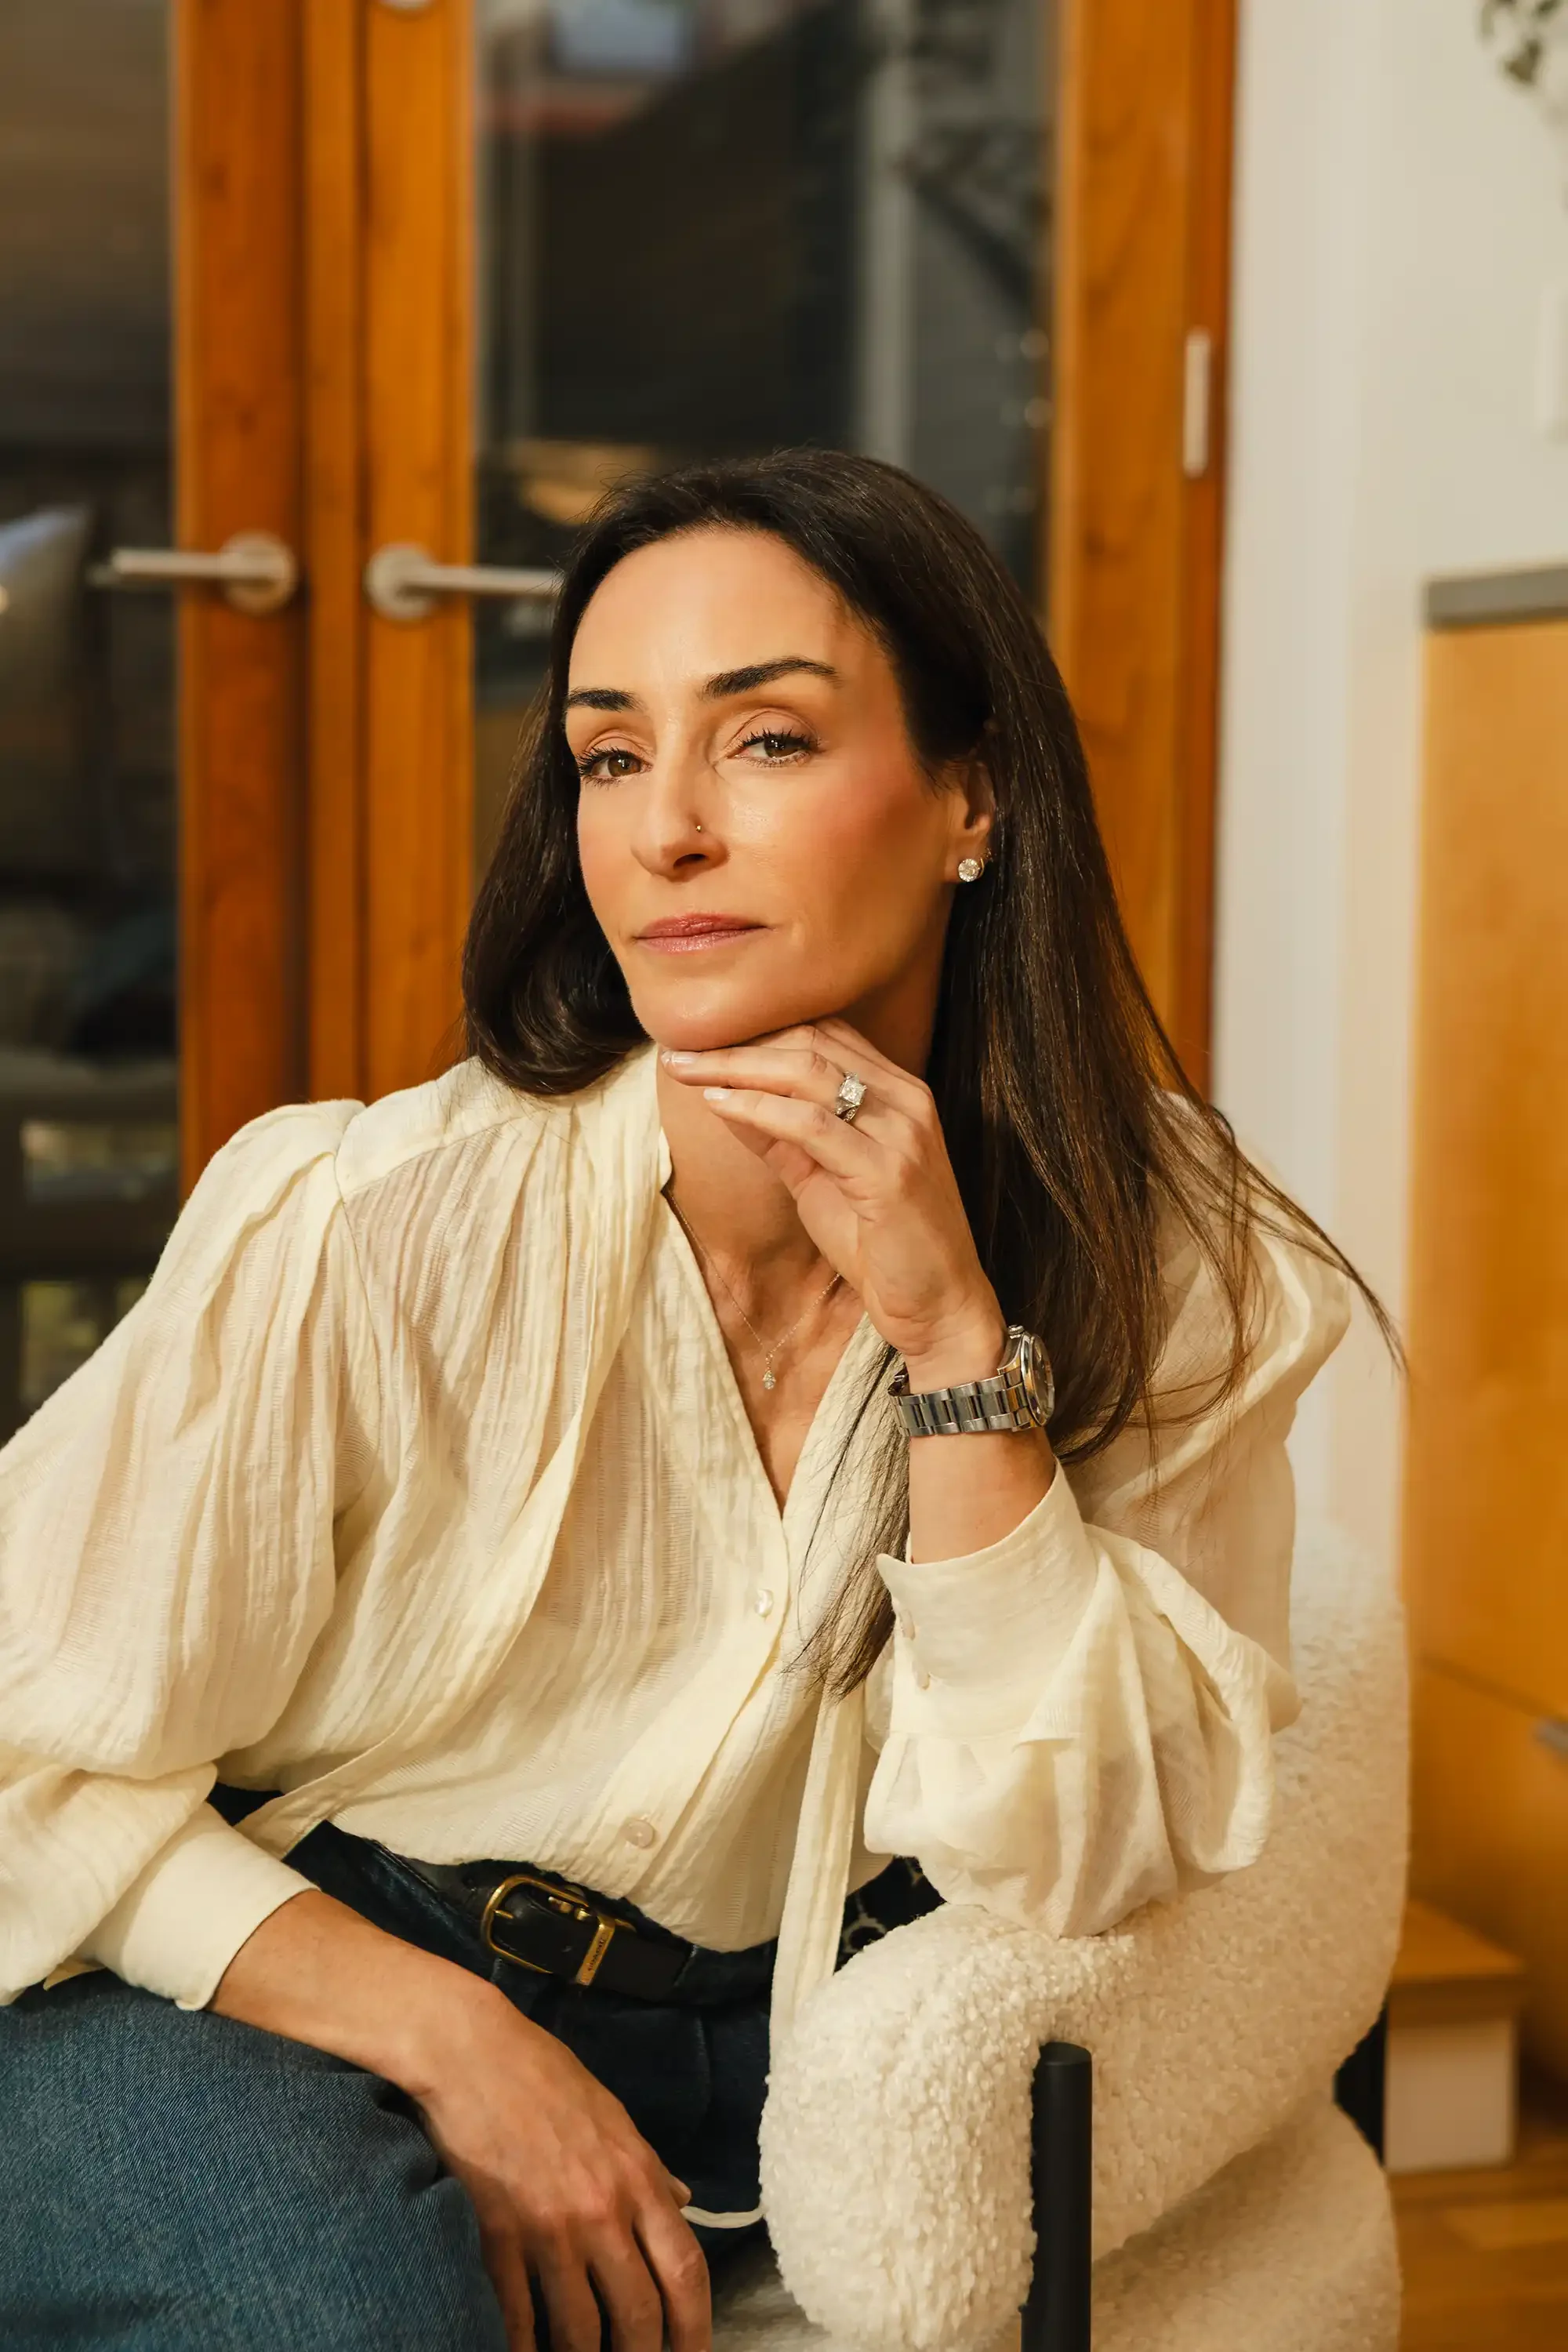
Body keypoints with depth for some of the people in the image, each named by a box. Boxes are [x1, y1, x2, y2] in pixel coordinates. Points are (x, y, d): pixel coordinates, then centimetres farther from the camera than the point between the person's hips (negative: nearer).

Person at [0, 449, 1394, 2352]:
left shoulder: (1172, 1271, -9)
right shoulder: (359, 1231, -19)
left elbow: (1076, 1856, -14)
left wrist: (950, 1325, -23)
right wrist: (460, 2047, -20)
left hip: (744, 2049, 4)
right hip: (269, 2000, -3)